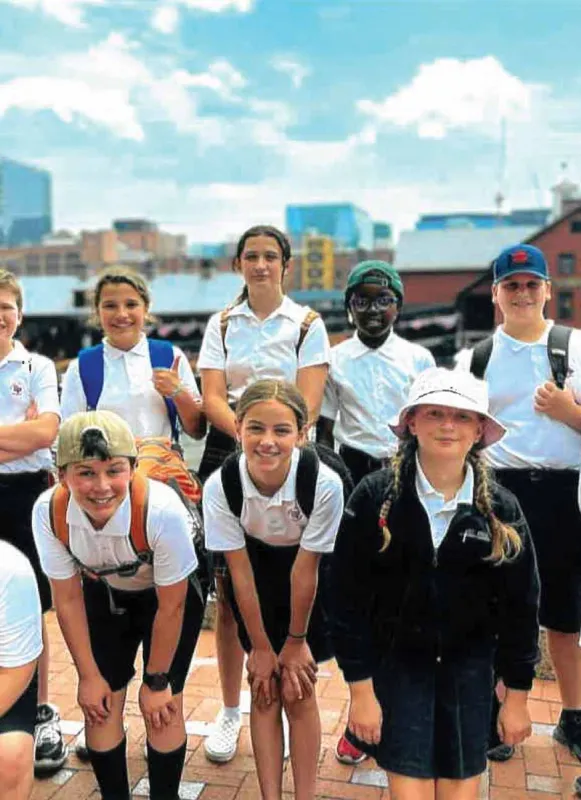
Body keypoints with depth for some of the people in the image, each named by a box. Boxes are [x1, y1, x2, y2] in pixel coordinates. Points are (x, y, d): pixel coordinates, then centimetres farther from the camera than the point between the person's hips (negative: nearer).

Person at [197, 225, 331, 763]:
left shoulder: (307, 324, 5)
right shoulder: (221, 324, 11)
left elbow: (308, 402, -5)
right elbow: (212, 398, 1)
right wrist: (247, 434, -18)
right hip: (227, 455, 2)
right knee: (227, 588, 4)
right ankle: (230, 709, 20)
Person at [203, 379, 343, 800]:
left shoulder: (325, 483, -35)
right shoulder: (220, 485, -30)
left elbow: (305, 569, -21)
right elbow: (240, 572, -18)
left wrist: (296, 641, -8)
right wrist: (261, 647, -8)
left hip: (311, 574, -1)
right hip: (256, 565, 1)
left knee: (300, 692, 2)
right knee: (264, 690, 4)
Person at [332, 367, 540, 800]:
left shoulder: (501, 509, -8)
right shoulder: (375, 496, -15)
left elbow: (520, 605, 0)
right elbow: (349, 597, -11)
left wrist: (518, 695, 3)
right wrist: (361, 689, -9)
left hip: (468, 665, 2)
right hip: (395, 659, -1)